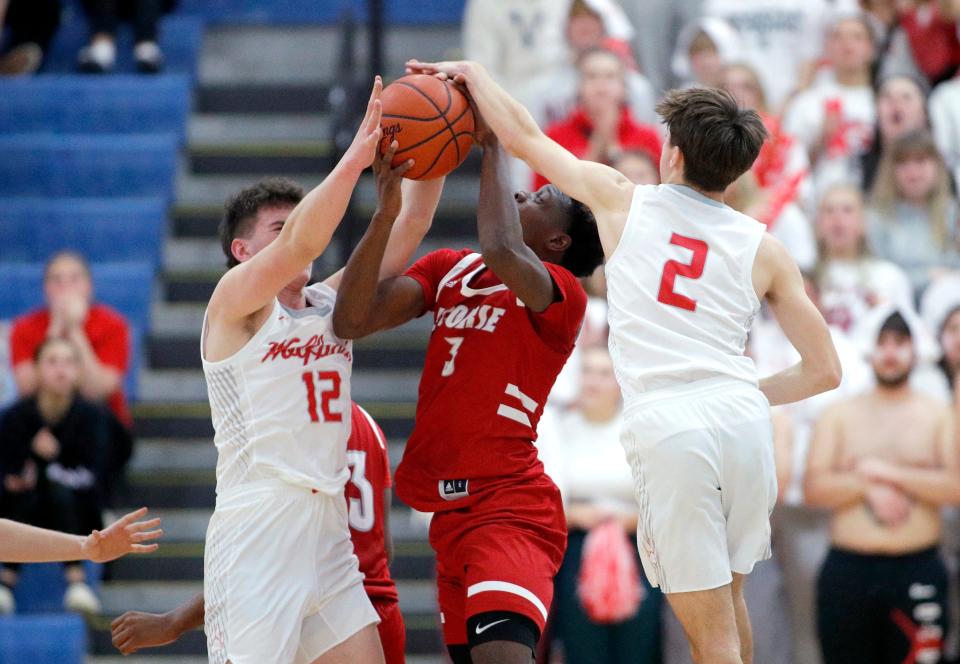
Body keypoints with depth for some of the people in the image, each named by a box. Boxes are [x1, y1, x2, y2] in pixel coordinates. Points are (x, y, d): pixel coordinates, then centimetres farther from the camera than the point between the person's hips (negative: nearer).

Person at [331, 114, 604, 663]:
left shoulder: (563, 293, -7)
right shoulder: (447, 269, 14)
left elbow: (502, 253, -29)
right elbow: (352, 320, 2)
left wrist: (494, 143, -16)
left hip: (510, 509, -8)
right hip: (451, 514, 8)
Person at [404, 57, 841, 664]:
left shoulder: (624, 202, 11)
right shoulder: (764, 249, 14)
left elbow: (526, 138, 21)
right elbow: (825, 370, 13)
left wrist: (472, 73, 36)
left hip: (666, 427, -3)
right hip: (744, 419, 3)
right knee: (729, 597, 24)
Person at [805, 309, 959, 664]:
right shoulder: (840, 415, 13)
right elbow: (814, 488, 2)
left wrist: (888, 473, -9)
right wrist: (869, 486, -13)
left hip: (917, 571, -1)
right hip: (847, 570, 1)